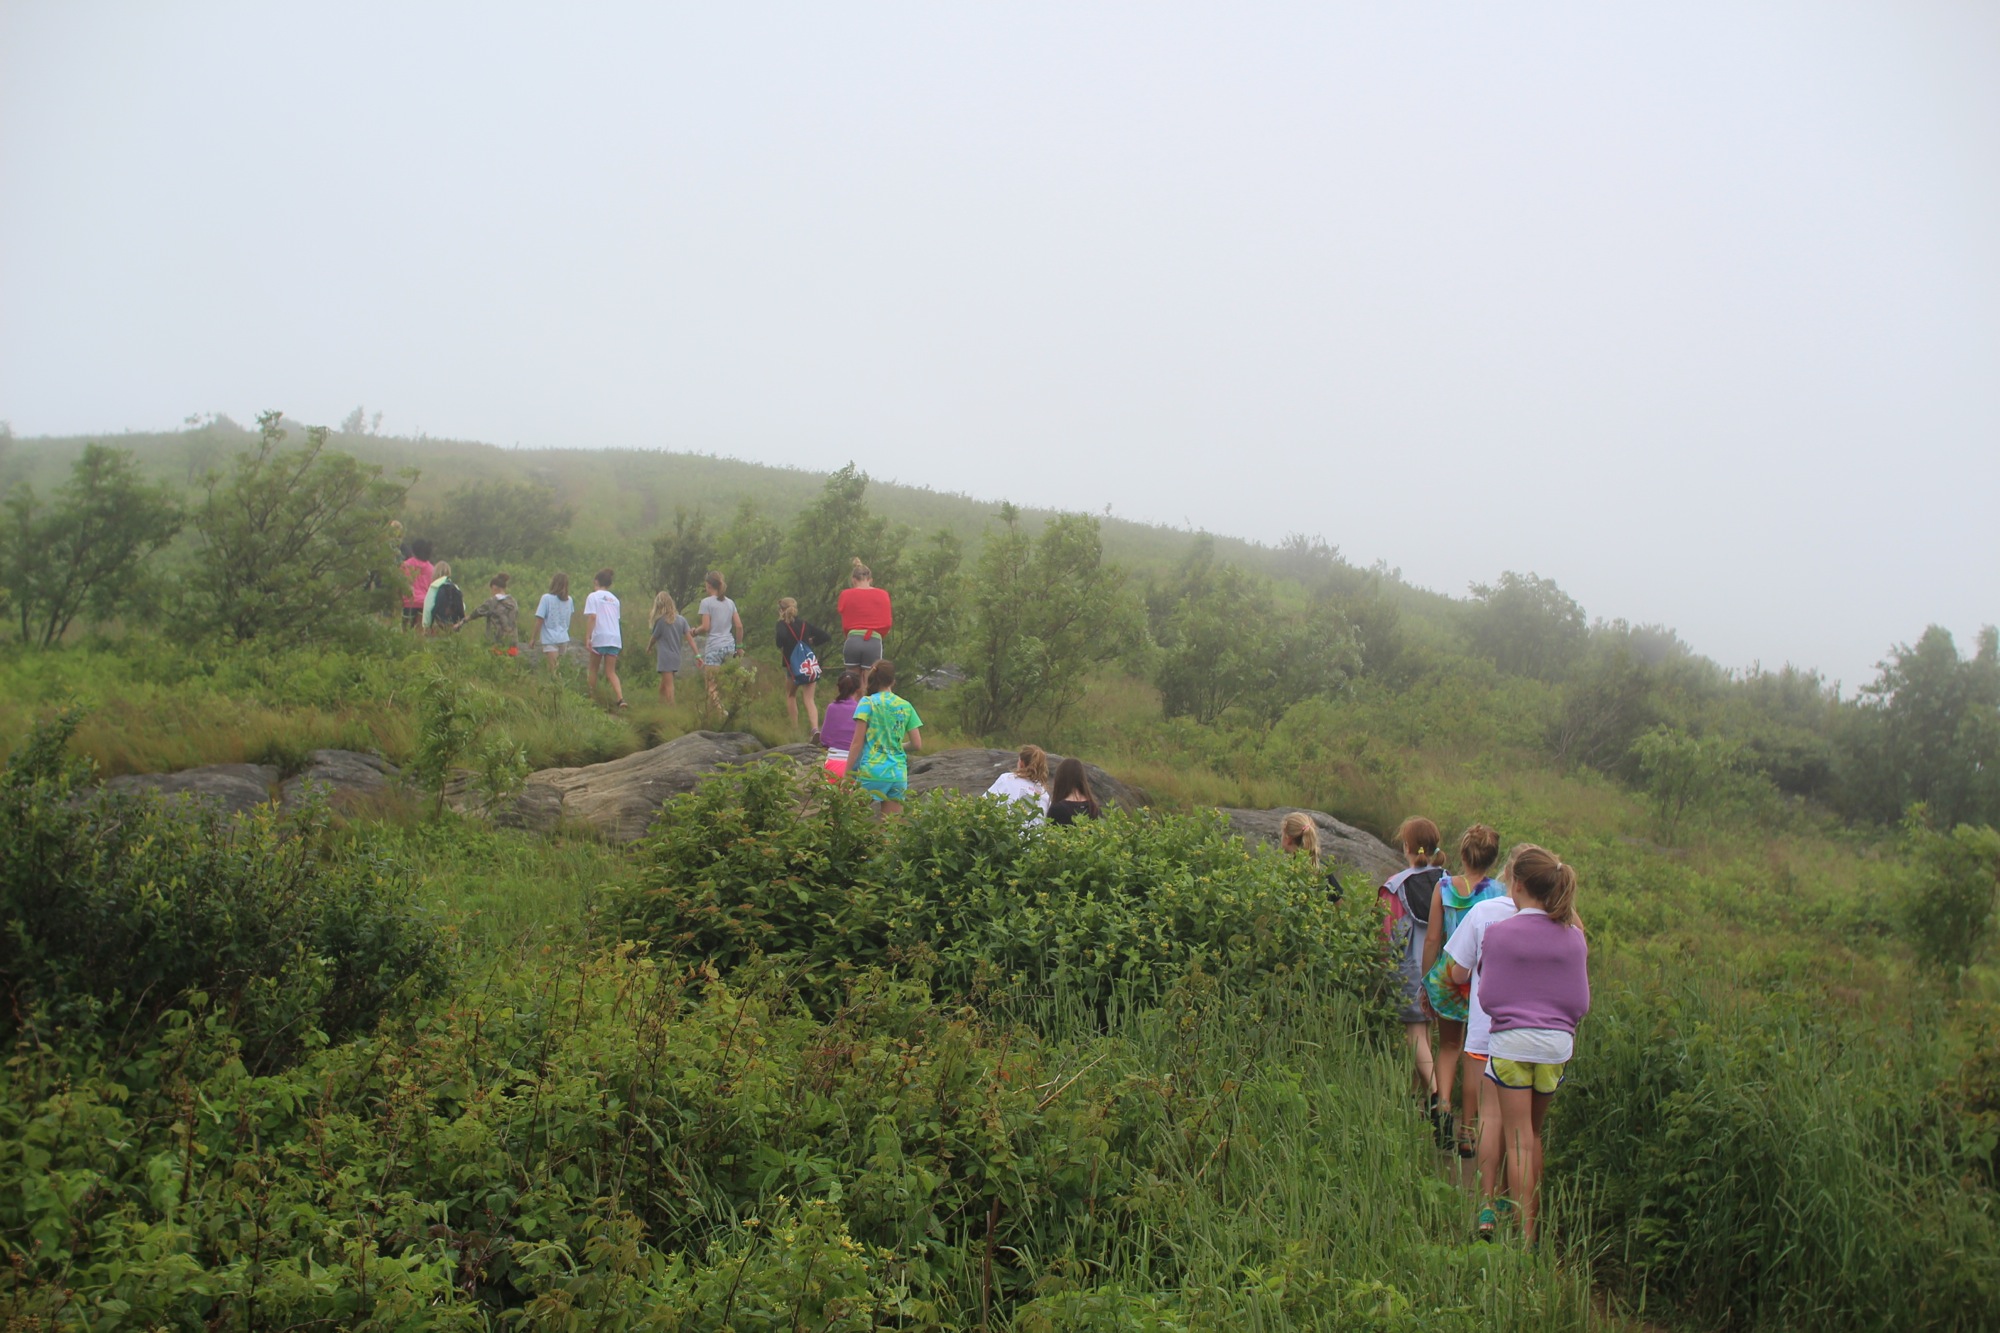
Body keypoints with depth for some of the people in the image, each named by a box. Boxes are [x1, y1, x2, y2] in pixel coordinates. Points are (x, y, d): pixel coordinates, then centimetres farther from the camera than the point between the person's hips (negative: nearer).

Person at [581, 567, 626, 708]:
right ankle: (620, 699, -16)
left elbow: (592, 617, -11)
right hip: (615, 638, 4)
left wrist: (587, 637, -13)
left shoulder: (593, 596, 0)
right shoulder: (614, 599, 17)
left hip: (599, 638, -4)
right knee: (611, 672, 3)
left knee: (594, 669, 14)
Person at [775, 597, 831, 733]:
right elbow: (824, 636, 5)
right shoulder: (804, 623, 10)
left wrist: (780, 648, -6)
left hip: (794, 666, -3)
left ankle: (795, 728, 18)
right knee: (809, 699, 0)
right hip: (811, 665, 3)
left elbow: (781, 636, -25)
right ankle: (815, 728, -22)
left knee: (790, 696, 21)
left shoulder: (782, 624, -3)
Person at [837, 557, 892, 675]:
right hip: (874, 643, 0)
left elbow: (845, 624, 4)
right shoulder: (882, 595, 7)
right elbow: (887, 623, 7)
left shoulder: (846, 595, 5)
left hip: (853, 642, 0)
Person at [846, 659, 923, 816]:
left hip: (872, 771, -4)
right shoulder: (906, 706, 8)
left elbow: (857, 742, -6)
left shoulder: (867, 703, -2)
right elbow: (917, 744, 8)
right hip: (898, 774, 4)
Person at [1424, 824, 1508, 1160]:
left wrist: (1425, 980, 8)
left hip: (1446, 977, 1)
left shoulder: (1443, 888, -6)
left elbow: (1432, 939, -3)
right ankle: (1466, 1132, 15)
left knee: (1448, 1046, 21)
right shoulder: (1498, 891, -12)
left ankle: (1443, 1099, -4)